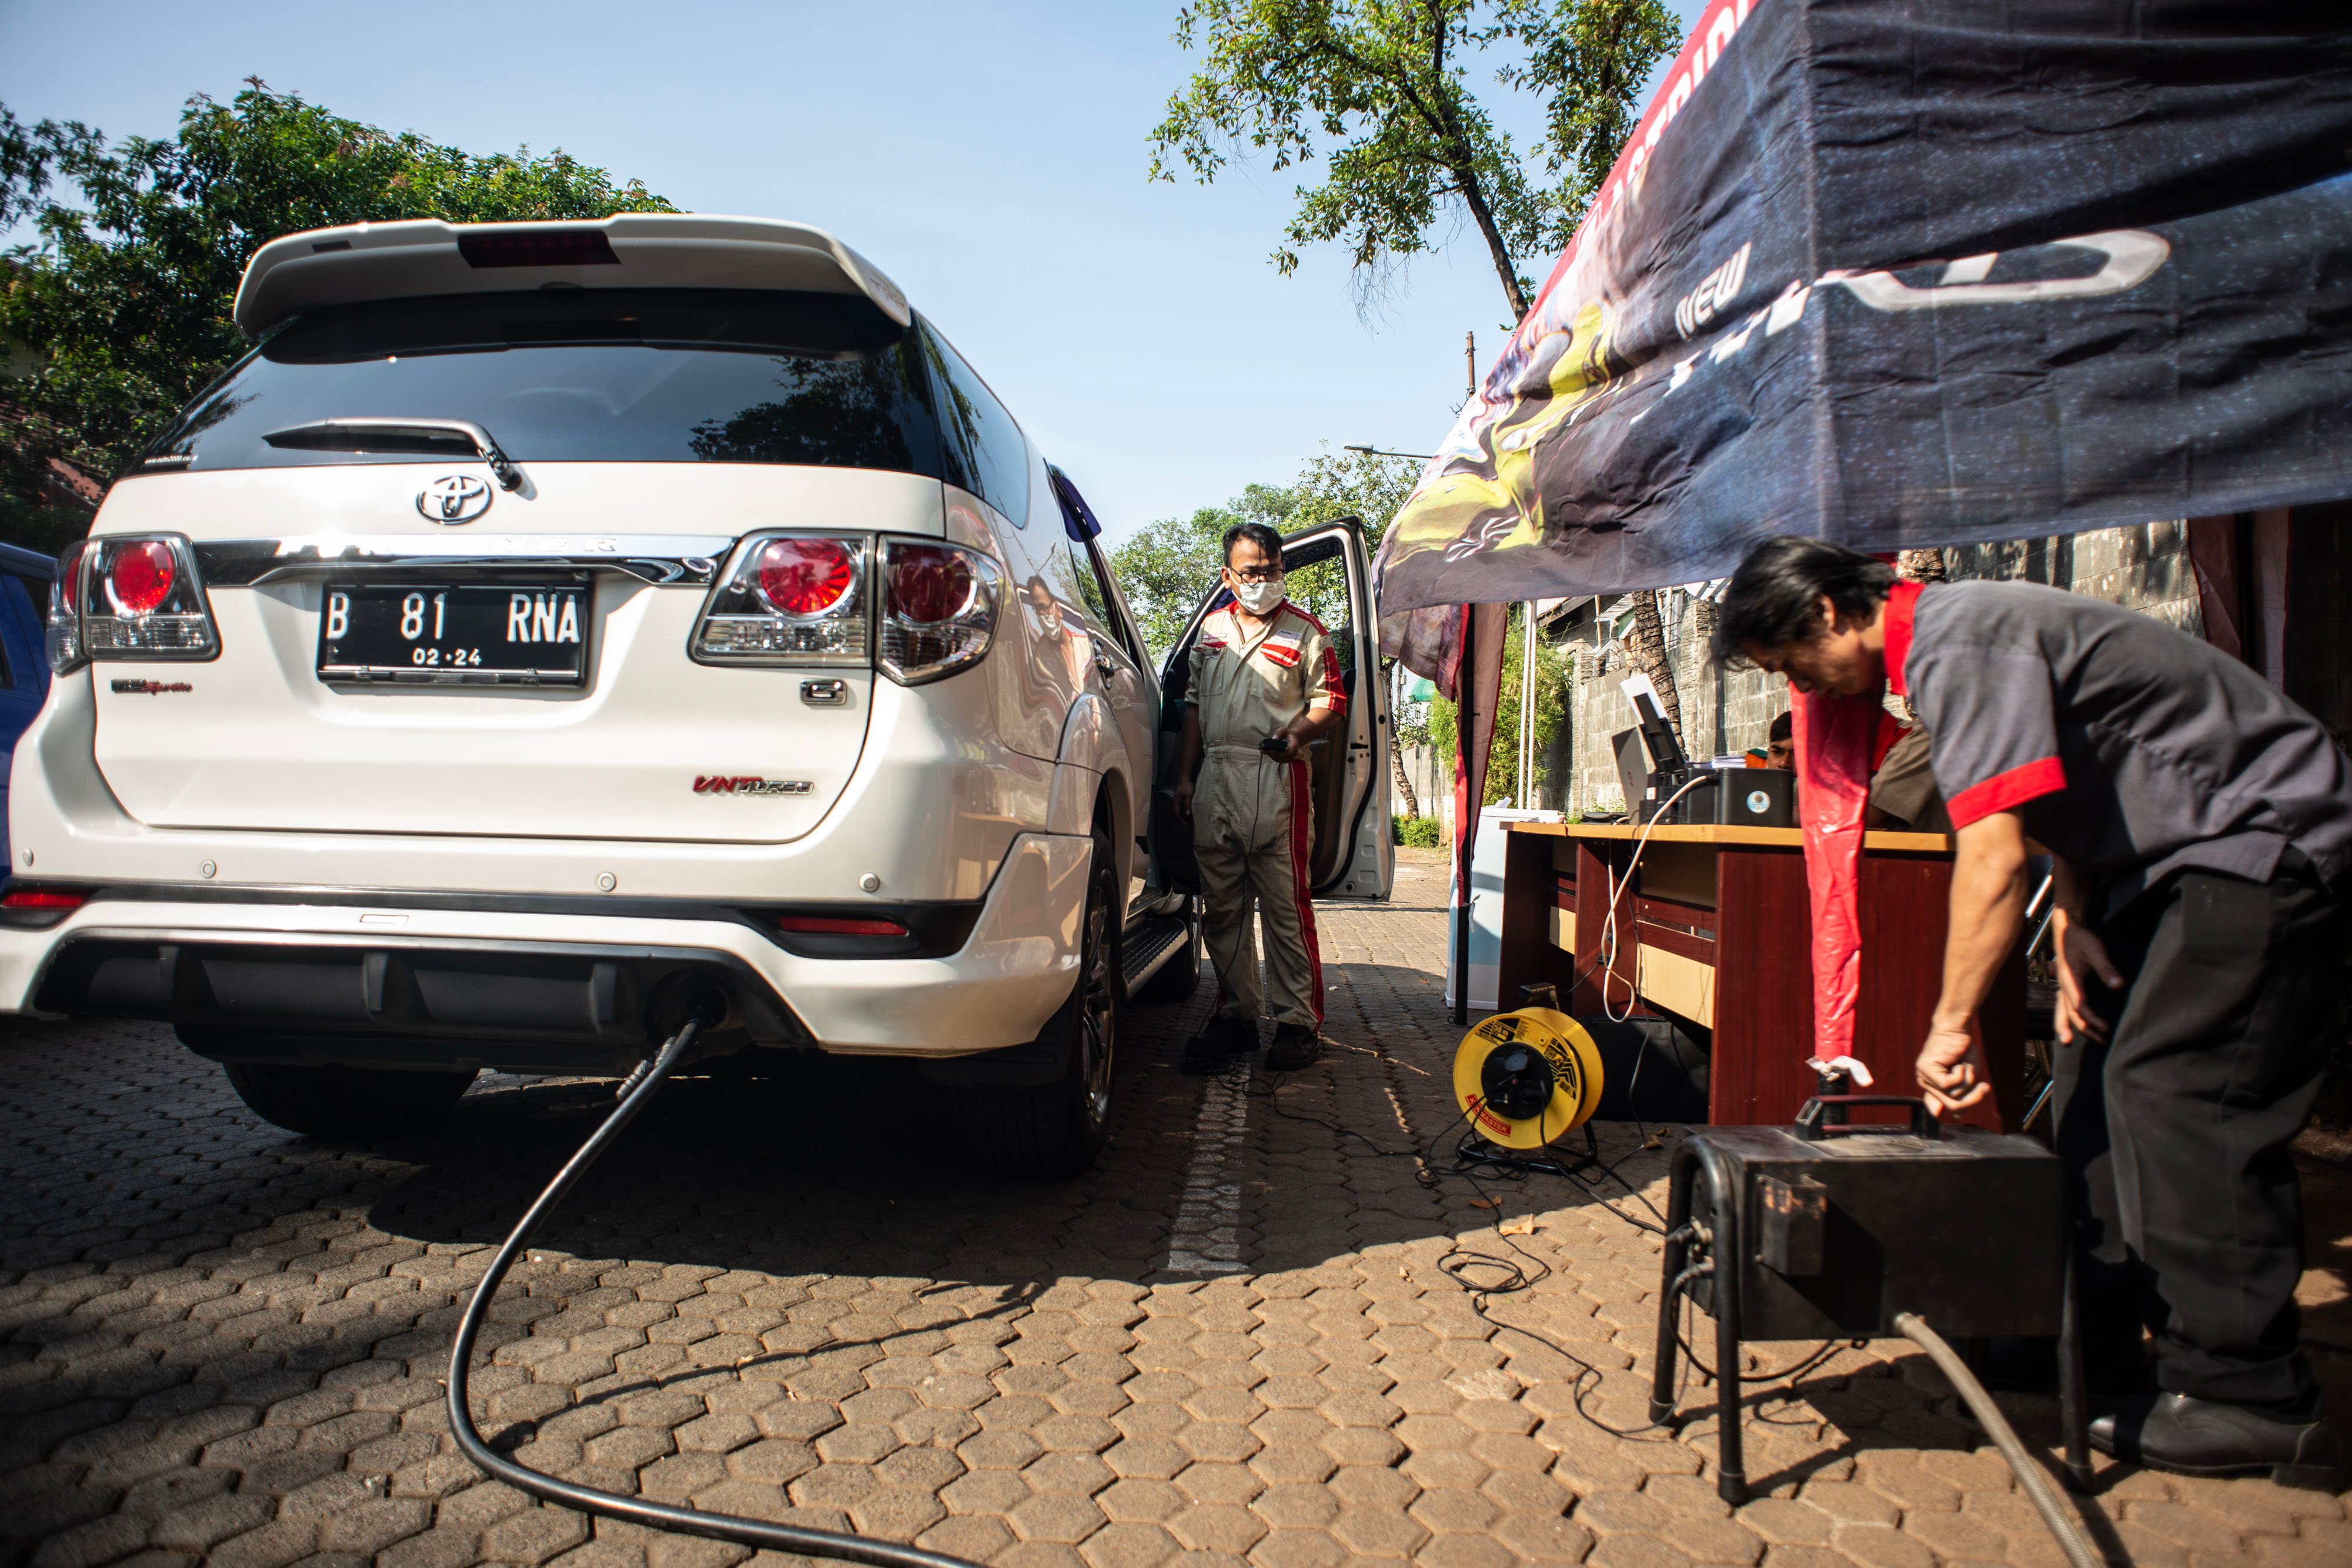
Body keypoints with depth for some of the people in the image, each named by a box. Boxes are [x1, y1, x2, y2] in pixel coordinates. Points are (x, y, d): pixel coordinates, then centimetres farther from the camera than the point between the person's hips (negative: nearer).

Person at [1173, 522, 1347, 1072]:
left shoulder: (1305, 631, 4)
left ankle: (1299, 1022, 3)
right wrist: (1185, 776, 16)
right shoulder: (1211, 628, 17)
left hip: (1276, 779, -5)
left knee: (1285, 906, -5)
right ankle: (1236, 1016, 18)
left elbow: (1330, 700, 4)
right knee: (1221, 907, 8)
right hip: (1215, 778, 5)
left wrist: (1298, 735, -16)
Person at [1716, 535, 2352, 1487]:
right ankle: (2094, 1341, 18)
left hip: (2263, 835, -10)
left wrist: (1952, 1024, -25)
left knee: (2174, 1092, -14)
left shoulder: (1958, 644, -24)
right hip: (2185, 852, 10)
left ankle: (2248, 1399, -6)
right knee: (2100, 1074, 9)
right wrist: (2075, 919, 0)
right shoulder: (1942, 641, 8)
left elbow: (1994, 855, -31)